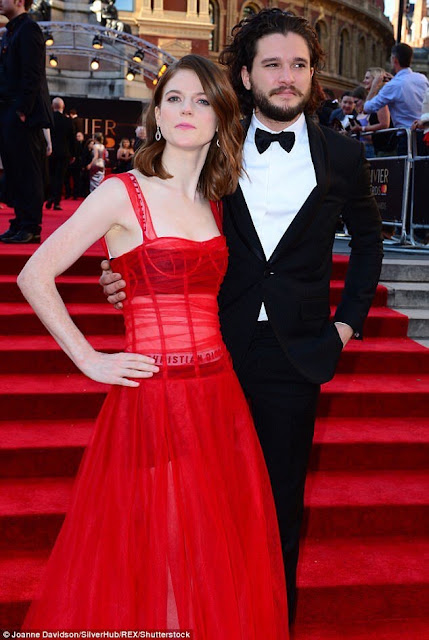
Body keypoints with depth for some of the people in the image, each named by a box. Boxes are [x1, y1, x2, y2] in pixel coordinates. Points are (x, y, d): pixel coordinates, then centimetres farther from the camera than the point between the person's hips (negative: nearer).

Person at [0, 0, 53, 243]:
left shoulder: (28, 29, -7)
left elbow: (32, 75, -16)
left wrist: (22, 111, -20)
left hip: (22, 116, -9)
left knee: (27, 173, -6)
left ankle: (31, 228, -2)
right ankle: (20, 224, 15)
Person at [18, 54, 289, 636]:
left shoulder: (214, 204, 12)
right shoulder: (123, 194, -5)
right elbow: (35, 276, -6)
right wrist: (90, 361, -8)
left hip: (218, 397, 5)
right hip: (152, 396, -5)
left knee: (216, 560, 14)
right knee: (150, 556, 5)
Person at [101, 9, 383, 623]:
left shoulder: (342, 154, 1)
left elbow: (367, 239, 15)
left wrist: (349, 320, 8)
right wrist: (128, 274, -12)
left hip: (296, 353, 0)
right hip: (221, 346, 0)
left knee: (282, 499, 12)